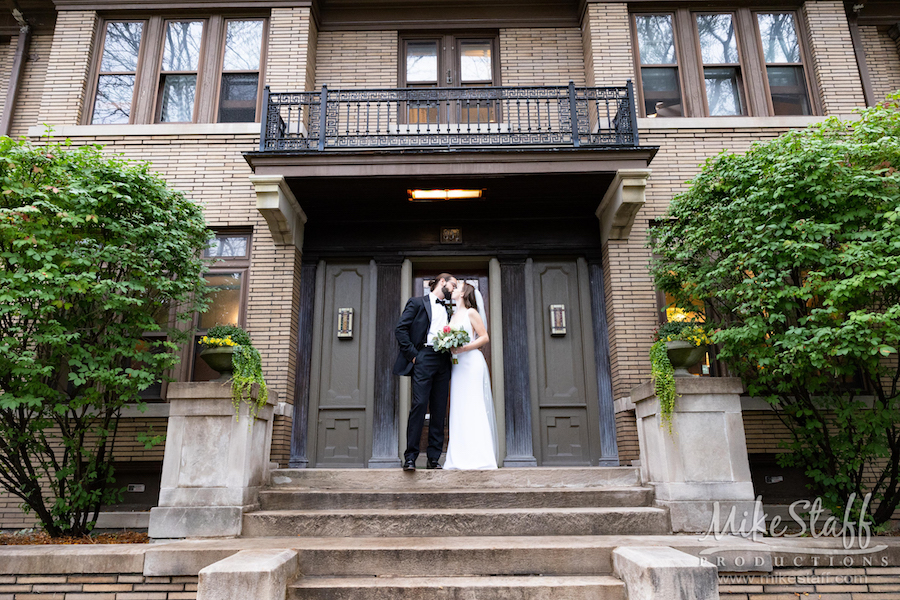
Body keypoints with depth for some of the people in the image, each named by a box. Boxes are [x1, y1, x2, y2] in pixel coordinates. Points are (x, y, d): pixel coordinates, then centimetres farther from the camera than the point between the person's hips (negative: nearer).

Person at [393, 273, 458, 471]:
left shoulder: (448, 309, 23)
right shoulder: (417, 302, 6)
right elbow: (400, 329, -3)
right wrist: (412, 354, -8)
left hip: (443, 362, 6)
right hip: (424, 359, -5)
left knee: (439, 410, 3)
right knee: (419, 405, -12)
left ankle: (433, 458, 8)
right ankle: (410, 458, -6)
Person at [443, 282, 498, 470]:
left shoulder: (471, 312, 0)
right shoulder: (453, 315, 20)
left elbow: (484, 337, -5)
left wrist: (464, 348, -16)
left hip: (471, 362, -7)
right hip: (457, 363, 7)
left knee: (473, 407, -9)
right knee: (459, 407, 3)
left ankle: (479, 457, -7)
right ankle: (461, 458, 6)